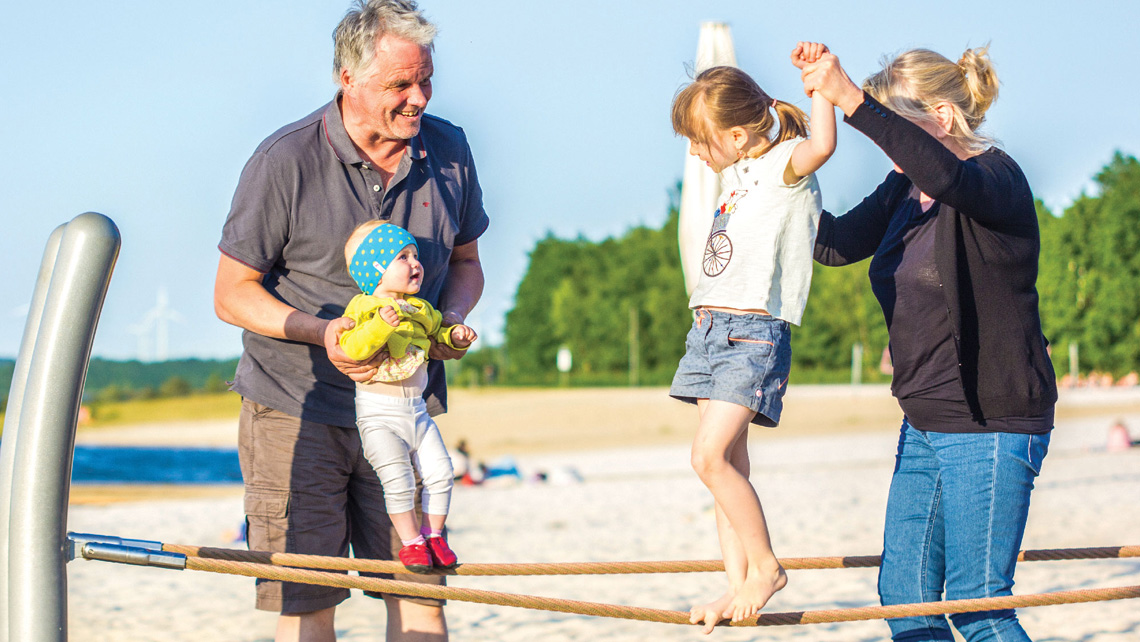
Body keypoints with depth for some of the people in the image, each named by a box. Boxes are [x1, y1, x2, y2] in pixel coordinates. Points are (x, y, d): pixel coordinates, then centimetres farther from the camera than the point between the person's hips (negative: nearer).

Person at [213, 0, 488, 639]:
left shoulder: (448, 150, 3)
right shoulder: (285, 161, -12)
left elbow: (465, 261, 17)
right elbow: (233, 293, -7)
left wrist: (452, 318, -5)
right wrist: (321, 331, -23)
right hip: (295, 409, -4)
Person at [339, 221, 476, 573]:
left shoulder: (420, 309, 11)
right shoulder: (363, 307, -11)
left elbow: (437, 331, 26)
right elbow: (352, 347, -24)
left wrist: (455, 336, 4)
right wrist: (380, 325, -38)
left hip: (417, 410, 6)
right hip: (378, 414, -6)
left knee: (440, 472, -1)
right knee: (398, 479, -16)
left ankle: (433, 534, 16)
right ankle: (411, 541, 0)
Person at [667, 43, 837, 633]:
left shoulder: (783, 165, -9)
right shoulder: (739, 173, 17)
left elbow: (821, 145, -31)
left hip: (755, 332, -9)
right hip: (711, 328, 9)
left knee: (710, 456, -19)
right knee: (726, 464, 7)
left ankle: (765, 566, -5)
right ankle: (739, 584, 10)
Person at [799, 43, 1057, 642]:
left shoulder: (996, 177, -14)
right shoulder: (904, 188, 11)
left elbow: (946, 174, -37)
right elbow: (836, 243, 15)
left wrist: (853, 103, -45)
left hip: (991, 426, -8)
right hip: (925, 424, 8)